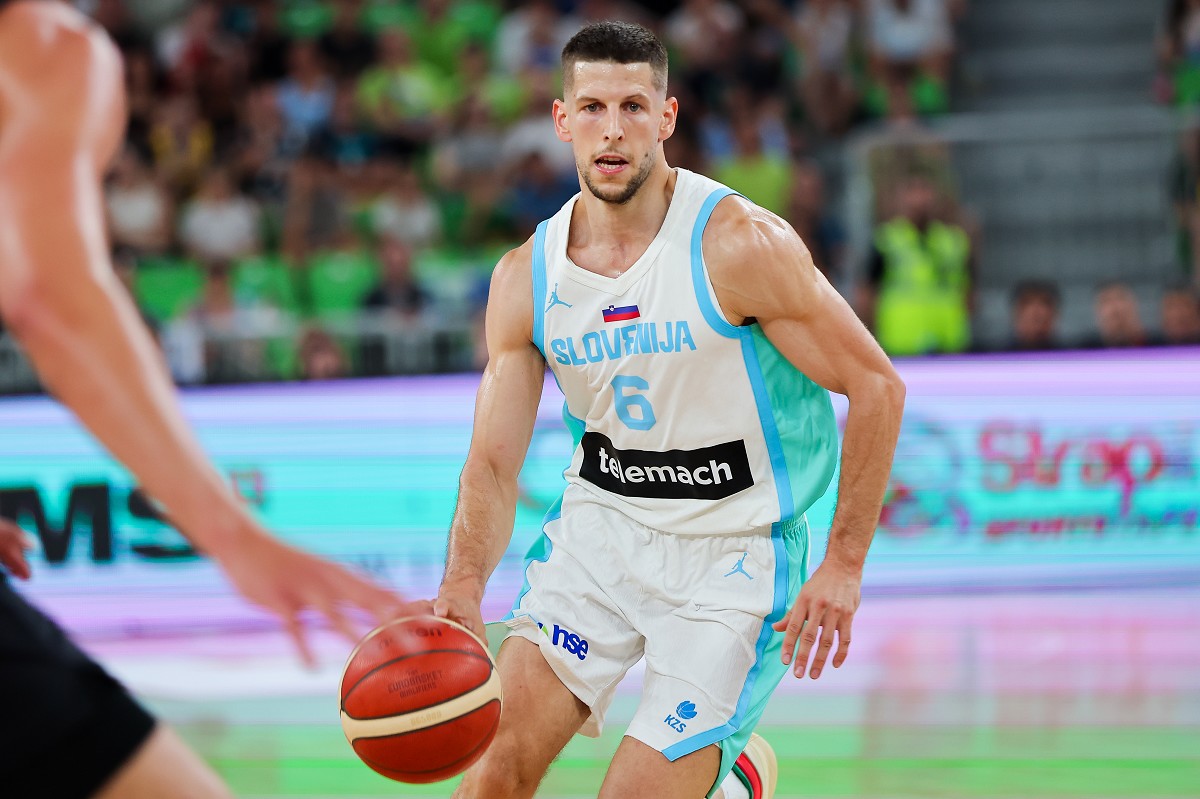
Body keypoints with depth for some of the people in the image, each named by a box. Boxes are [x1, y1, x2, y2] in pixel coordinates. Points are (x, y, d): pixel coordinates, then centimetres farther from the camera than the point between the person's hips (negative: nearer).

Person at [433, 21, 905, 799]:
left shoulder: (741, 245, -18)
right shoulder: (525, 278, -4)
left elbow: (876, 386, -12)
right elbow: (493, 462, -1)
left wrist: (844, 565, -13)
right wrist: (465, 583, -20)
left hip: (733, 553, -4)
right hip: (601, 526, 4)